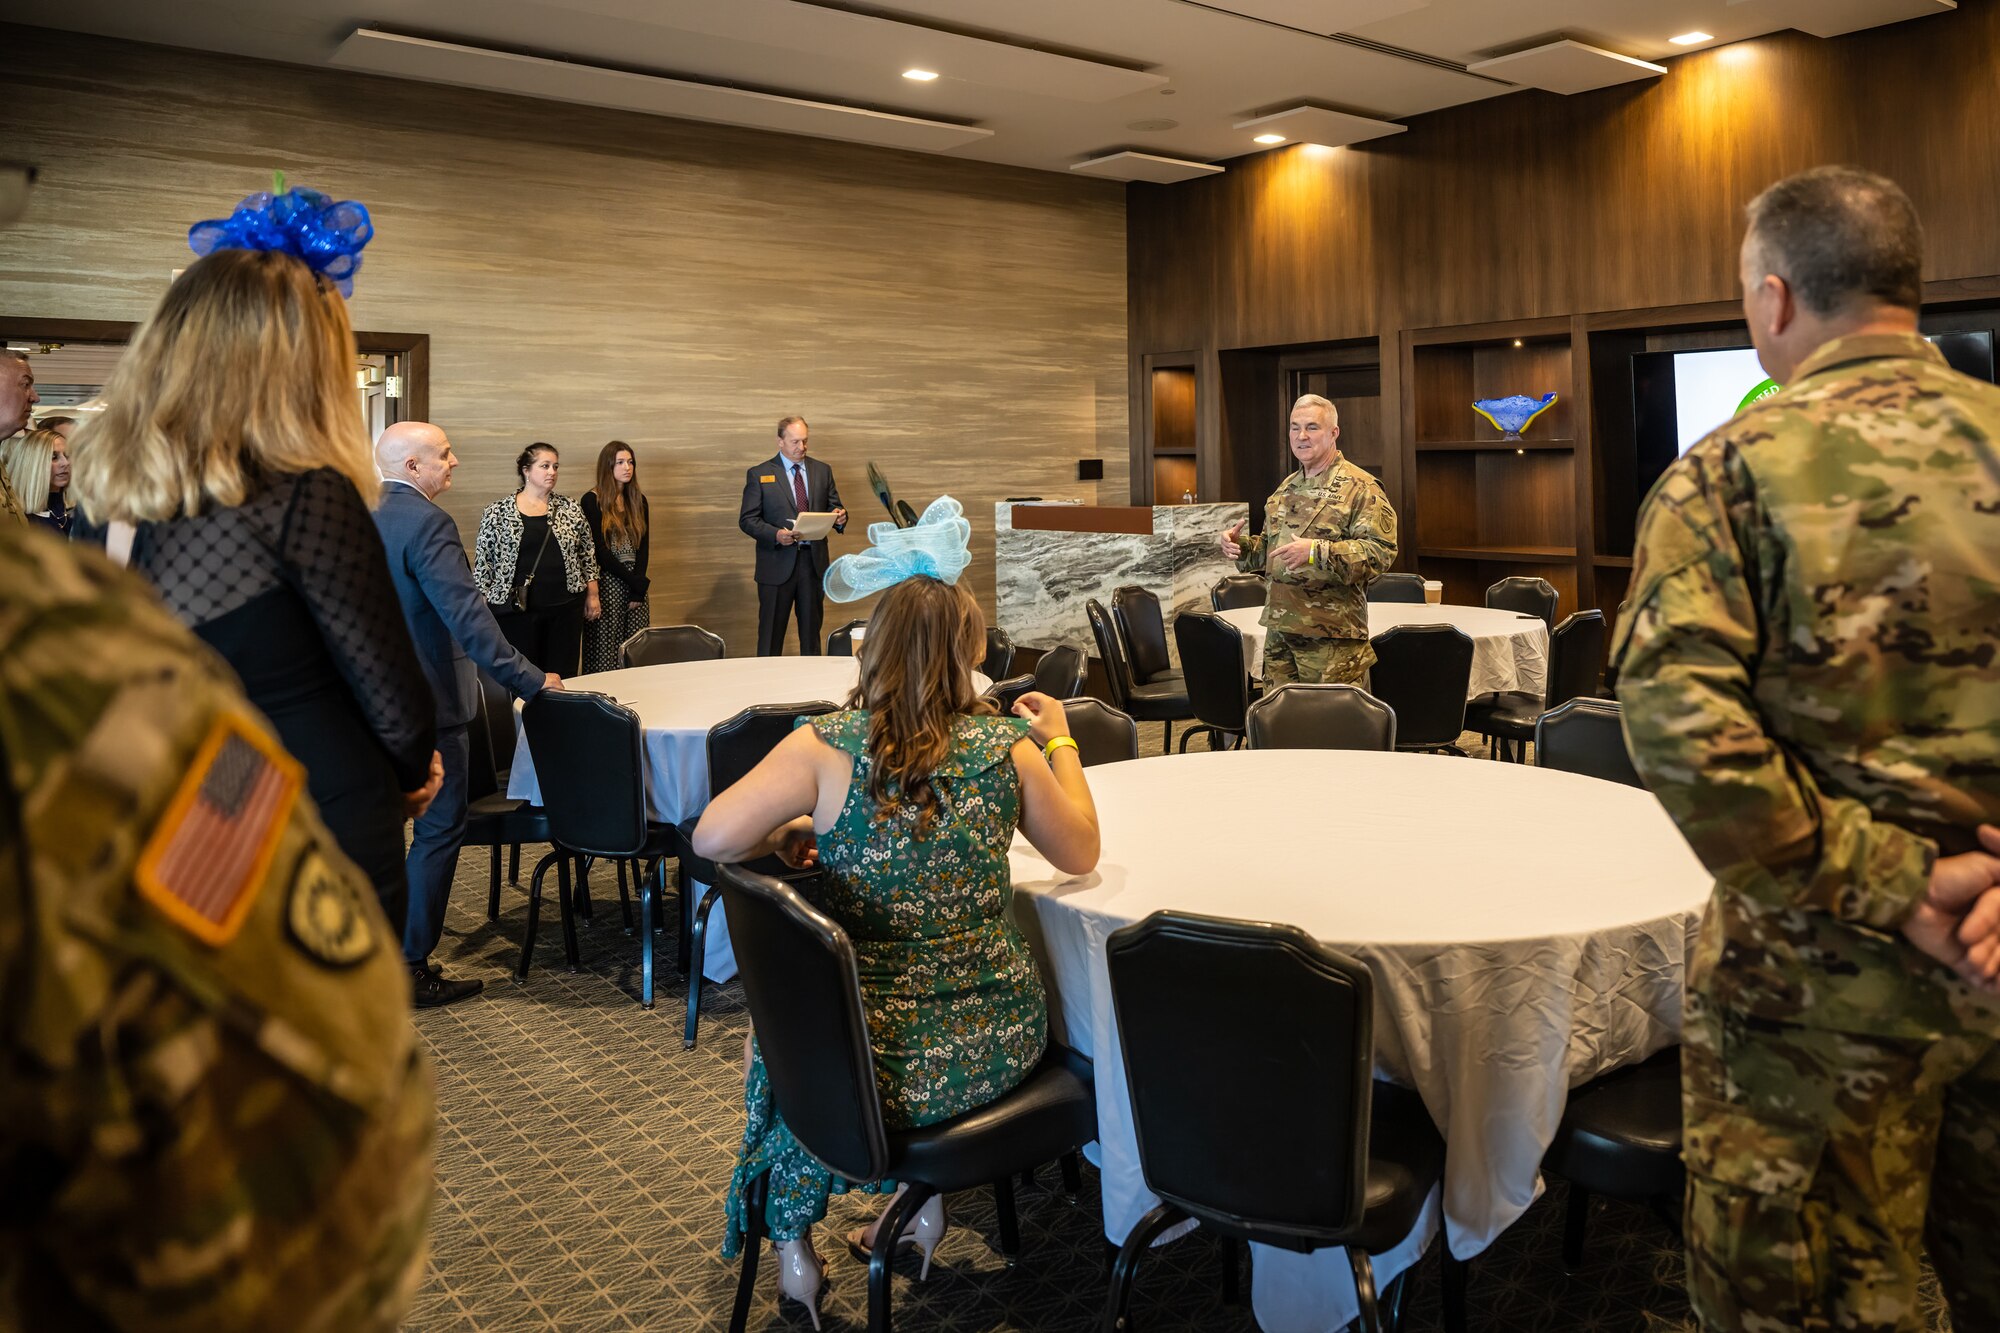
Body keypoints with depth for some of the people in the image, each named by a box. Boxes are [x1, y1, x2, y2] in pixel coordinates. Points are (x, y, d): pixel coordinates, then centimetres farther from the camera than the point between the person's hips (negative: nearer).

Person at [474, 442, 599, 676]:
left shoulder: (569, 508, 6)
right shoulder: (498, 512, -1)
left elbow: (587, 554, 12)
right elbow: (483, 563, 1)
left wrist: (592, 596, 9)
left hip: (565, 609, 2)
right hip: (517, 611, -2)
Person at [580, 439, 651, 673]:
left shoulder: (639, 500, 13)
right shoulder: (592, 501, -2)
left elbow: (644, 547, 9)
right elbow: (599, 550, -8)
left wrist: (638, 591, -4)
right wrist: (636, 583, -9)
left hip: (636, 583, 5)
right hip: (607, 584, -5)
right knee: (605, 655, -6)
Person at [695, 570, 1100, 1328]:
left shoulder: (825, 749, -14)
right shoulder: (1006, 748, -7)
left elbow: (712, 839, -20)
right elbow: (1080, 854, 6)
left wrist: (787, 836, 0)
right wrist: (1060, 741, 17)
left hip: (885, 1066, -2)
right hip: (1000, 1045, 3)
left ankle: (794, 1250, 40)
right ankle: (924, 1207, 43)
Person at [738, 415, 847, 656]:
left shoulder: (822, 471, 11)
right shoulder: (759, 474, 0)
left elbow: (834, 509, 15)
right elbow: (747, 519, -3)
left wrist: (839, 517, -10)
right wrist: (775, 535, -21)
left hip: (813, 561, 3)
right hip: (777, 563, -3)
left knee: (811, 631, 10)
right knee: (771, 634, 1)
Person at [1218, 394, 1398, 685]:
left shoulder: (1360, 487, -6)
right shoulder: (1286, 488, 18)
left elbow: (1381, 551, -16)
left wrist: (1317, 552, -27)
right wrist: (1241, 545, 7)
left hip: (1331, 634, -7)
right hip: (1279, 628, 7)